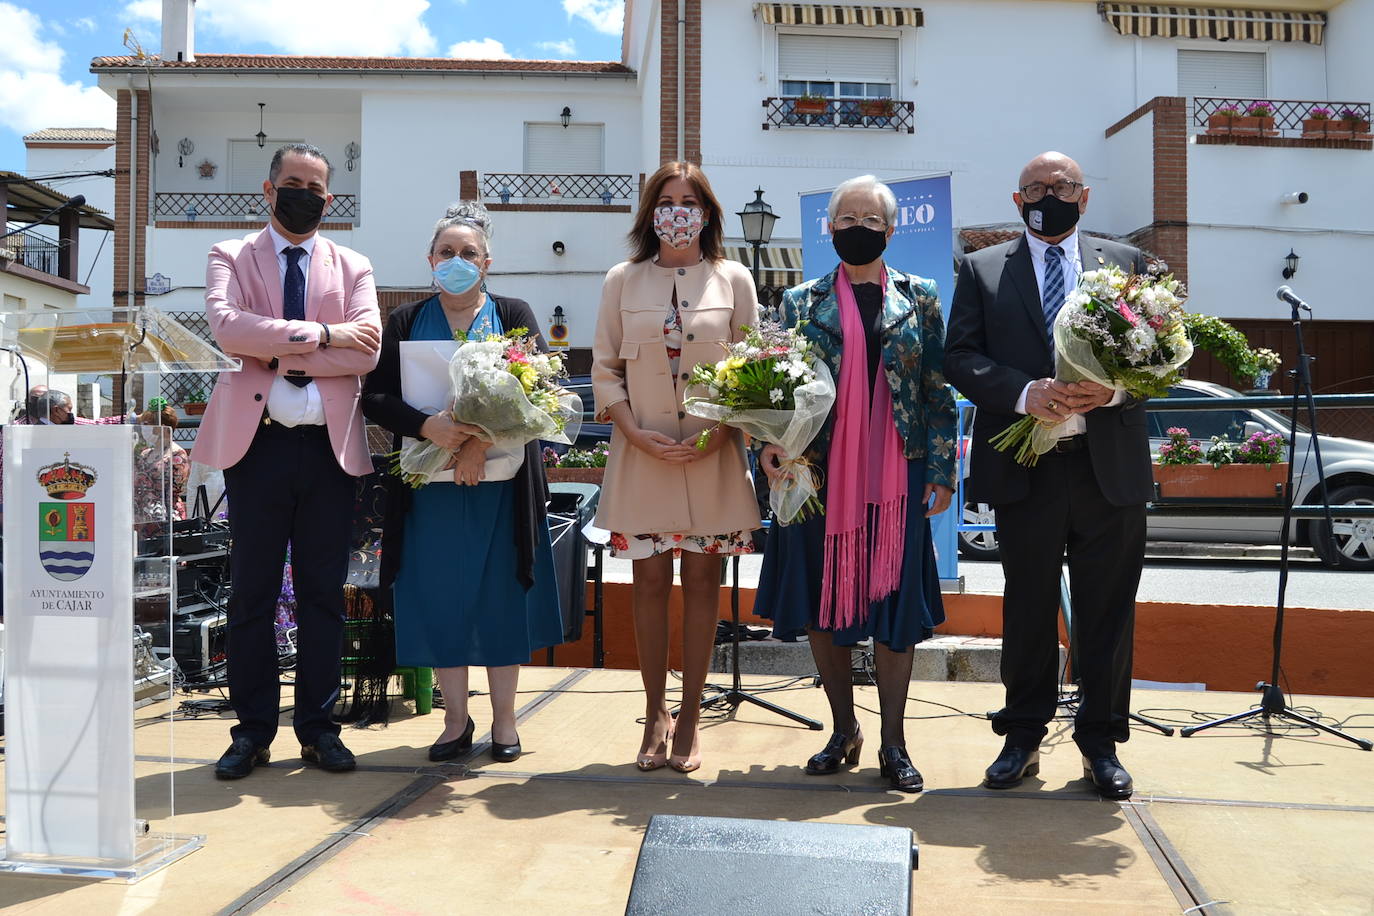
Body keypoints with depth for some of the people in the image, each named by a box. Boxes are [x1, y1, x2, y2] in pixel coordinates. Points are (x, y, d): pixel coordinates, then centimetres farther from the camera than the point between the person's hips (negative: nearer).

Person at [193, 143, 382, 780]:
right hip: (258, 443, -1)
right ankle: (252, 731, 16)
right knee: (252, 594, 5)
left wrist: (276, 353, -10)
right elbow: (226, 327, -13)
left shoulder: (353, 268, 12)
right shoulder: (231, 257, 8)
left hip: (330, 447, 1)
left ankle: (317, 727, 17)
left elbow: (366, 353, -4)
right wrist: (321, 334, -13)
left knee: (324, 595, 7)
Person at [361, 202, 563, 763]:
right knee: (440, 596, 4)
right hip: (429, 485, 1)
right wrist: (428, 427, -19)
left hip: (501, 481, -1)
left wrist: (484, 438, -21)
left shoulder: (513, 316, 6)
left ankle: (504, 718, 16)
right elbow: (375, 396, 1)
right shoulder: (406, 322, 9)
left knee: (501, 596, 4)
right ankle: (456, 719, 17)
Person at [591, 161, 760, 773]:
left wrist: (719, 431, -10)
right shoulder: (622, 281, 7)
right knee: (650, 582, 3)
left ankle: (688, 718, 15)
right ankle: (655, 713, 16)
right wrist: (636, 432, -9)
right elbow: (604, 369, 5)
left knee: (702, 582, 4)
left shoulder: (733, 279, 5)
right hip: (643, 455, 0)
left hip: (713, 458, 0)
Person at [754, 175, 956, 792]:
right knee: (824, 602, 6)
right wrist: (770, 443, -13)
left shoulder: (920, 297, 7)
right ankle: (844, 731, 23)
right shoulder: (803, 302, 7)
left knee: (894, 603, 2)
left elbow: (938, 390, 5)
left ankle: (893, 742, 15)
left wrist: (942, 471, -1)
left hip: (896, 476, 0)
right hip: (821, 474, 1)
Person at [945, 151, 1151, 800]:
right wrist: (1025, 392, -18)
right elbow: (960, 358, -2)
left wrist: (1113, 389, -15)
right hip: (1024, 469, -1)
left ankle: (1100, 742, 22)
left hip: (1111, 463, 1)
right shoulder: (981, 270, 8)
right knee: (1027, 606, 9)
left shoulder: (1126, 263, 11)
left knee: (1107, 611, 7)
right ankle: (1023, 739, 23)